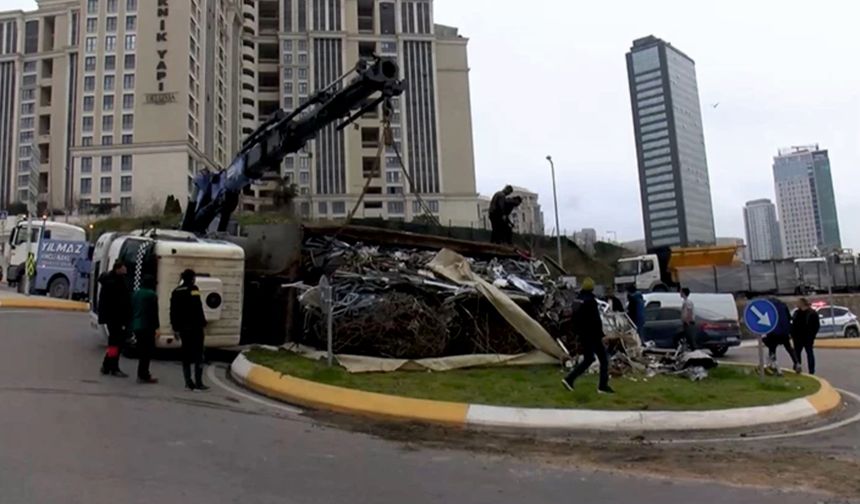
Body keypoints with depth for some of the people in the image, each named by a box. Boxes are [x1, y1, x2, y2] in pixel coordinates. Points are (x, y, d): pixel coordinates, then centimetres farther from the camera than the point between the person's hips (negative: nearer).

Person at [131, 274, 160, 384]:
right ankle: (143, 375, -4)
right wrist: (157, 327, -8)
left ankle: (143, 374, 19)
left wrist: (133, 326, 20)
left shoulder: (136, 294, 13)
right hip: (147, 327, -8)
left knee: (142, 351, 14)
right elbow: (154, 313, -12)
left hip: (136, 326, 8)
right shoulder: (152, 295, -11)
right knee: (147, 351, -3)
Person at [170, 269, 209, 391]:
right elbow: (197, 308, -16)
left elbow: (173, 312, 13)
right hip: (194, 326, -7)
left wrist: (175, 328, 16)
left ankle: (188, 382, 12)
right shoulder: (193, 289, -9)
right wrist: (202, 323, -11)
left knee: (186, 354, 12)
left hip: (182, 327, 7)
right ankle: (198, 383, -6)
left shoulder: (176, 292, 12)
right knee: (198, 354, -2)